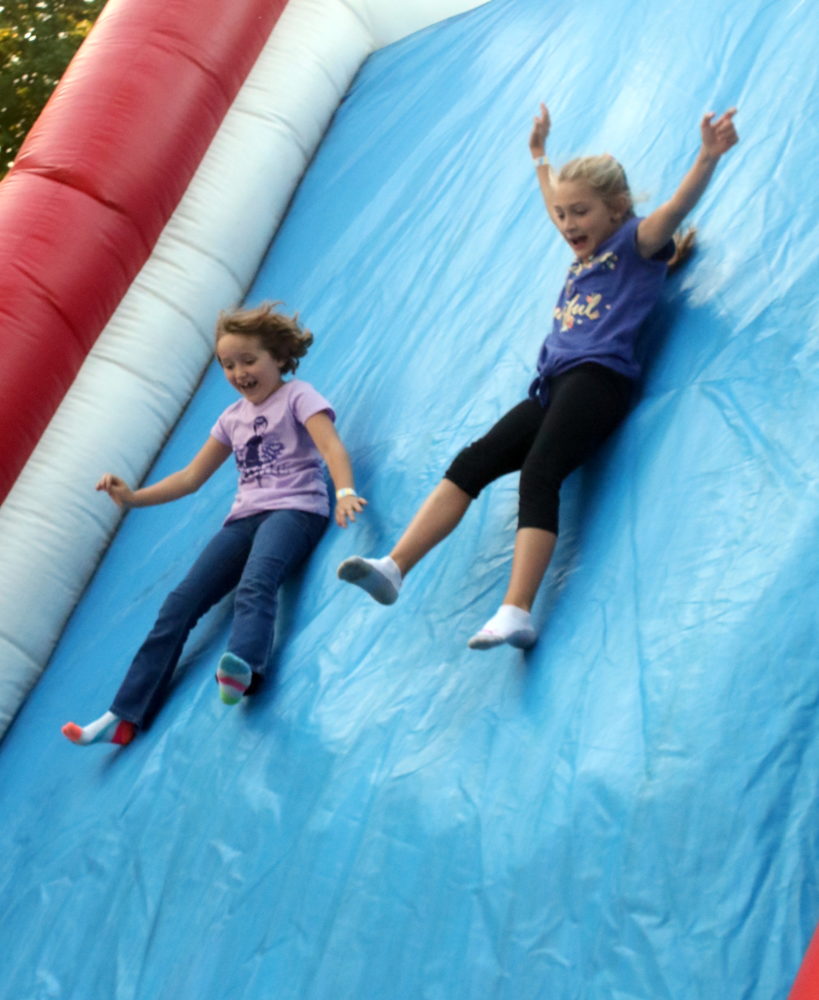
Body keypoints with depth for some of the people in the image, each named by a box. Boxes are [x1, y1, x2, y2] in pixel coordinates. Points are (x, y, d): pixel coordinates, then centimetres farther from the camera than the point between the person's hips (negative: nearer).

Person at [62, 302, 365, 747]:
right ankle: (125, 717, -8)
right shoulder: (233, 417, 22)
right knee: (181, 602, -8)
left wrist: (345, 491, -36)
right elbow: (191, 477, 26)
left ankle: (242, 668, -65)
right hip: (245, 517, 6)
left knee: (254, 584, -37)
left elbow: (332, 447, -15)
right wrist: (132, 497, 13)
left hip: (294, 508, -6)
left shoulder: (297, 395, 3)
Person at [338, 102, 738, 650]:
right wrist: (540, 153, 58)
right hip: (554, 386, 8)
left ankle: (517, 613, -39)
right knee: (471, 464, -5)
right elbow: (557, 205, 47)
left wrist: (708, 157, -27)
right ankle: (393, 568, -11)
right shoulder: (587, 250, 29)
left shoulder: (635, 241, 7)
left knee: (538, 474, -27)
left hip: (598, 375, -8)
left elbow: (676, 208, -12)